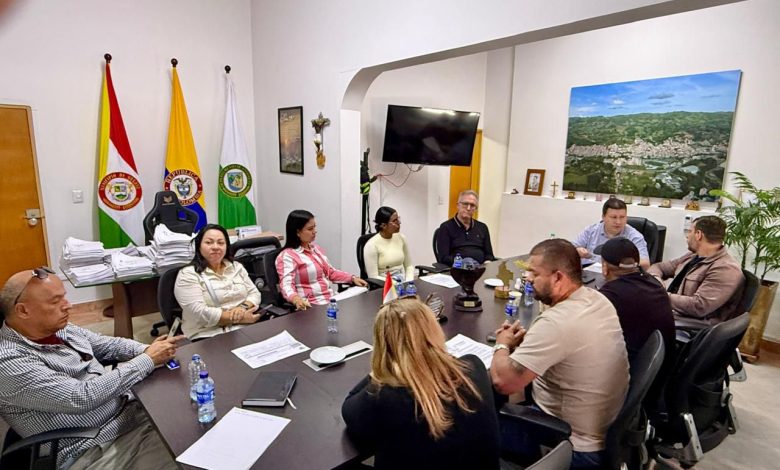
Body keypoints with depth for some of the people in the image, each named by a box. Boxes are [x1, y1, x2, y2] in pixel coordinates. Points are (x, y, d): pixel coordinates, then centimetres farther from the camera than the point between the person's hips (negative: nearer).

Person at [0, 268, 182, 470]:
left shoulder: (59, 328, 4)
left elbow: (109, 345, 15)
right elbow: (81, 397, -27)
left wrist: (149, 350, -6)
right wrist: (148, 360, -22)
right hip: (93, 450, -7)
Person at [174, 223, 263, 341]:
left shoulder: (237, 267, 14)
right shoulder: (188, 275, -4)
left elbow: (254, 293, 12)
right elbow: (199, 313, -14)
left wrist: (243, 307, -11)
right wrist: (239, 318, -16)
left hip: (246, 329, 6)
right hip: (209, 336, -6)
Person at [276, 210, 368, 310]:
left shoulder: (316, 249, 15)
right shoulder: (287, 256, -10)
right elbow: (286, 285, -23)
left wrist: (352, 278, 10)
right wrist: (296, 299, -44)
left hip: (331, 299, 8)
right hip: (312, 306, -8)